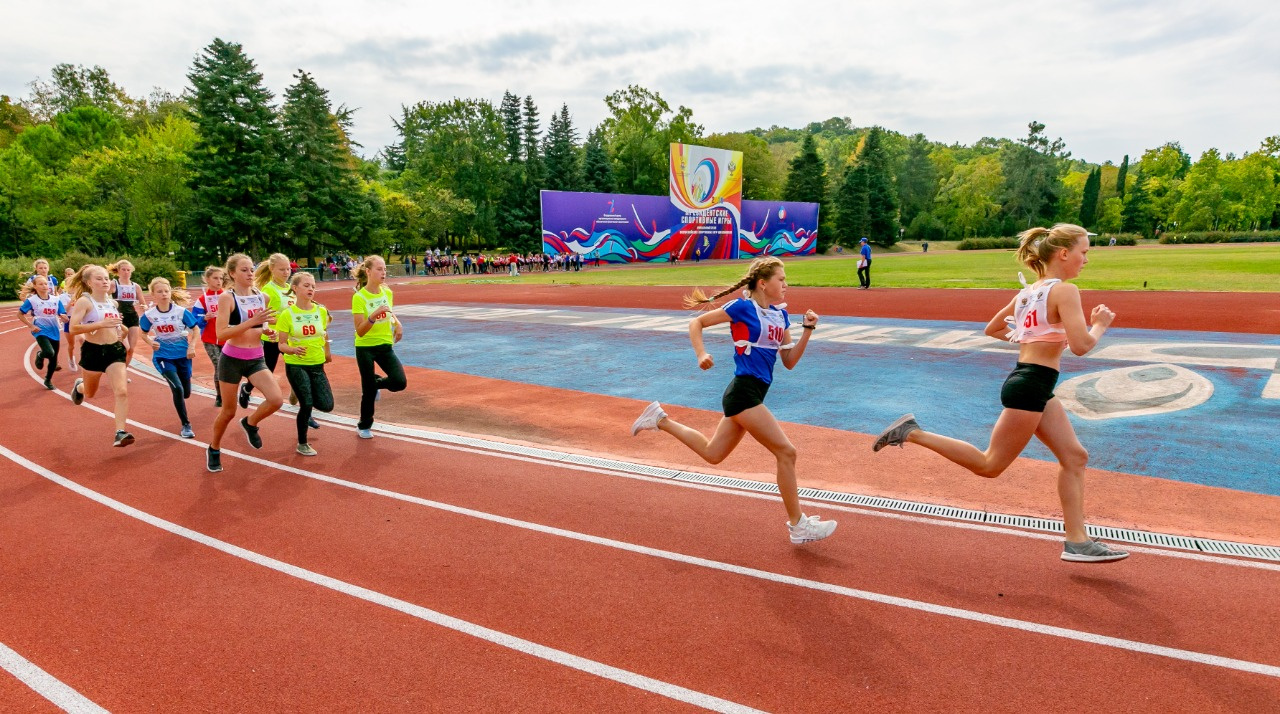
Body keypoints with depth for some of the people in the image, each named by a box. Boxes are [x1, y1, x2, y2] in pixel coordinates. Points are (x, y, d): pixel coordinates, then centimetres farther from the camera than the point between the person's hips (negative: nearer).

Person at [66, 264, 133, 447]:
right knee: (90, 393, 19)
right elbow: (73, 328, -23)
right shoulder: (84, 301, -12)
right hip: (93, 351, -3)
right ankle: (79, 386, 57)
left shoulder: (113, 303, 7)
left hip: (114, 350, 3)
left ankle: (120, 432, -13)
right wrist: (101, 324, -29)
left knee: (122, 392, -13)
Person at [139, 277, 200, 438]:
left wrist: (192, 347, -9)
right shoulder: (149, 315, -7)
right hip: (163, 356, -1)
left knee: (186, 392, 9)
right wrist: (151, 342, -10)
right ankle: (186, 425, -2)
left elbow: (195, 328, 1)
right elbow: (144, 333, 10)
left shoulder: (181, 311, -10)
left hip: (182, 355, 1)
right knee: (177, 388, -17)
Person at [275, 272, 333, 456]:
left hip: (317, 365, 4)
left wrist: (327, 352, 21)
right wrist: (293, 349, -29)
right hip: (296, 365, -4)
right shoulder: (287, 314, -9)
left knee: (327, 405, -4)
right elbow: (282, 344, -9)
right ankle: (302, 444, 15)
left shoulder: (321, 311, 1)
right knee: (306, 405, -7)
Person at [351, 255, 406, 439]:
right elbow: (360, 331, -19)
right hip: (365, 348, -4)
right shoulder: (359, 297, -15)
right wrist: (374, 315, -34)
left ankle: (376, 383, 21)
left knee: (399, 382, -13)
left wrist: (397, 324, 0)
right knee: (369, 390, 2)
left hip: (385, 346, 4)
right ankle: (364, 426, 27)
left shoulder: (387, 292, 0)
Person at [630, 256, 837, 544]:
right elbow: (696, 322, -2)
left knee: (712, 454, 18)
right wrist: (702, 355, -16)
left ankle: (660, 419, 31)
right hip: (744, 392, -9)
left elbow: (789, 361, 12)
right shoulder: (742, 308, -9)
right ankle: (798, 525, 7)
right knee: (786, 452, -6)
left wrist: (808, 329, 2)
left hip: (752, 393, 9)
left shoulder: (780, 314, 12)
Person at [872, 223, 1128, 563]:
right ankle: (912, 433, -1)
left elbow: (992, 328, 21)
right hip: (1030, 386, -10)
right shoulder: (1064, 291, -15)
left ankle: (1077, 542, 16)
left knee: (1075, 457, 12)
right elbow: (1080, 346, -23)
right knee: (990, 465, 1)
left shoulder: (1027, 292, 11)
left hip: (1036, 386, 10)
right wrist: (1100, 324, -4)